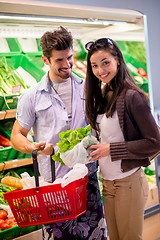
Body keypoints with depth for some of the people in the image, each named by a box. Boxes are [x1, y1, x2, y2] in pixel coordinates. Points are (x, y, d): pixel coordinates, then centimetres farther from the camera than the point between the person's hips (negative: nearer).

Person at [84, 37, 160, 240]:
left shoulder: (131, 96, -17)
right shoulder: (100, 96, 5)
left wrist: (112, 149, -19)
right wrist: (94, 147, -4)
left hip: (128, 182, -6)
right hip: (107, 182, 7)